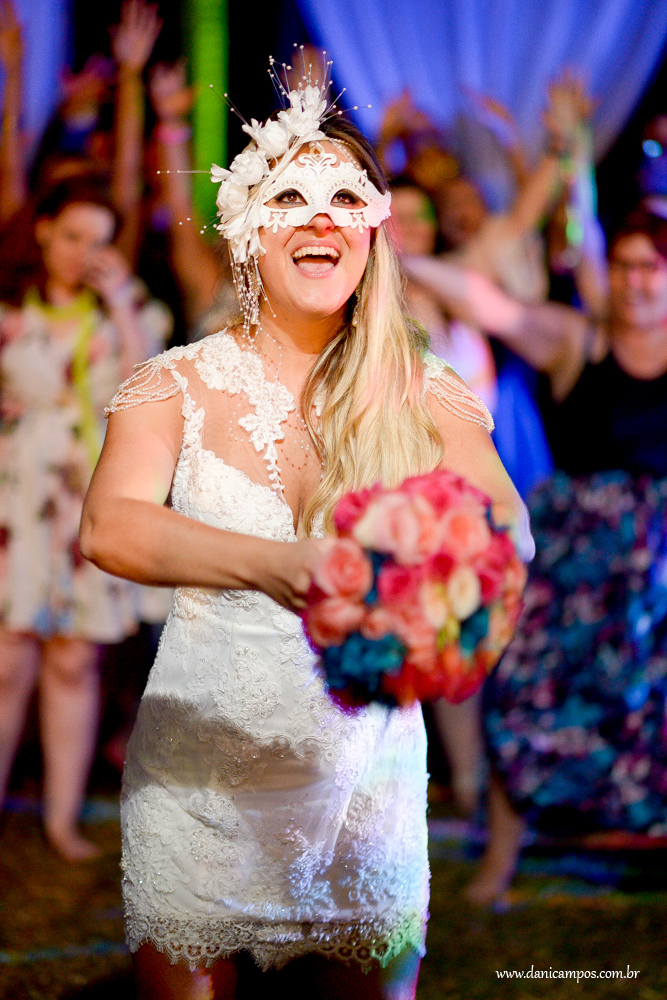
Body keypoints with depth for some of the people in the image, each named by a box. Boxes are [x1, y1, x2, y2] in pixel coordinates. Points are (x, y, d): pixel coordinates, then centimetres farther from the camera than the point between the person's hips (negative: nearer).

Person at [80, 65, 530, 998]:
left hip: (366, 779, 1)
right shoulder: (179, 385, -2)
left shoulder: (425, 395, 1)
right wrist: (276, 564, -38)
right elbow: (108, 528, -19)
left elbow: (507, 525, -14)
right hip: (197, 778, -1)